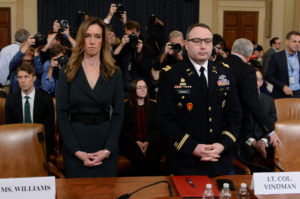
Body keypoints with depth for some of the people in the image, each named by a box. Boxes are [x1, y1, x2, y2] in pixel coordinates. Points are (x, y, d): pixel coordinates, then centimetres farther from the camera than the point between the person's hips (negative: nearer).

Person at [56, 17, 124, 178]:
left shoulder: (114, 73, 3)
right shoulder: (67, 73, 0)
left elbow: (118, 113, 1)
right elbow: (62, 113, -3)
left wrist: (108, 150, -10)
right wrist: (77, 151, -12)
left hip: (106, 140, 1)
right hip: (76, 140, -1)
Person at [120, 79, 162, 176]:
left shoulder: (153, 105, 15)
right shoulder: (126, 106, 9)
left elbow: (156, 127, 9)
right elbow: (124, 129, 5)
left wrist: (148, 142, -9)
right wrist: (137, 142, -10)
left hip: (151, 141, 1)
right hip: (132, 141, -1)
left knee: (151, 158, -31)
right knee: (138, 158, -32)